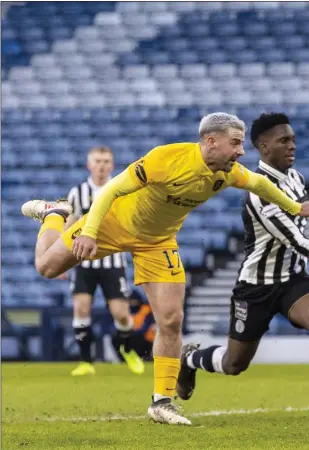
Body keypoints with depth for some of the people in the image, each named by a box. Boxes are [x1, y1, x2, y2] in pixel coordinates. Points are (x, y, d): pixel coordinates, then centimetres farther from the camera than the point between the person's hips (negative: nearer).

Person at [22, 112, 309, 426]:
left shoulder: (229, 173, -17)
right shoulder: (167, 159, -35)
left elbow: (259, 183, 7)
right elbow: (112, 189, -31)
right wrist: (88, 232, -41)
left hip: (158, 241, 4)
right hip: (117, 220, -4)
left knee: (171, 320, -8)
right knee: (47, 267, 5)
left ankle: (162, 402, 4)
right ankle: (54, 214, 37)